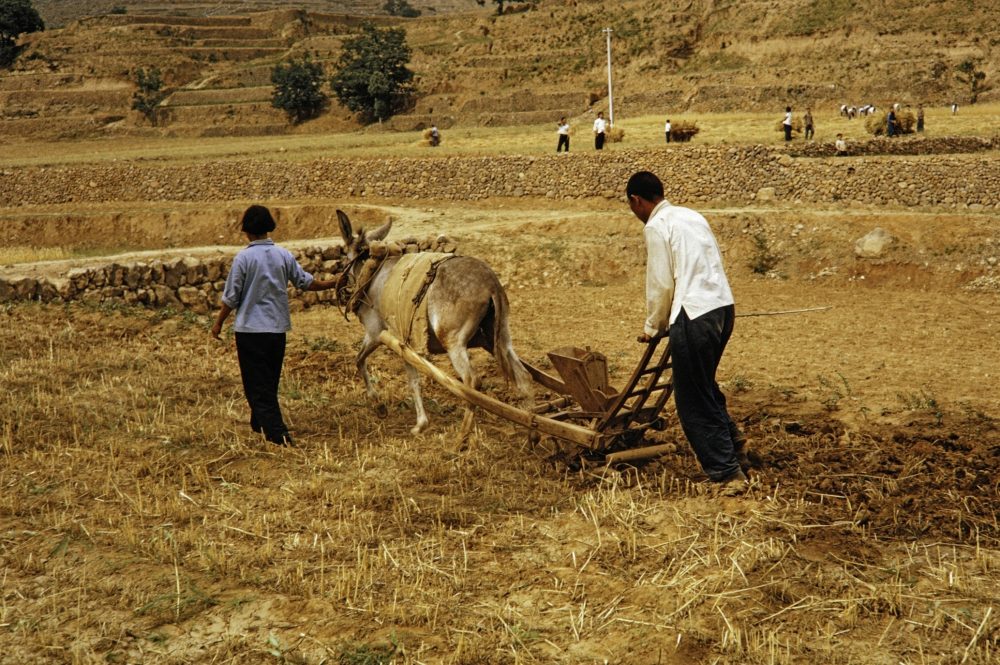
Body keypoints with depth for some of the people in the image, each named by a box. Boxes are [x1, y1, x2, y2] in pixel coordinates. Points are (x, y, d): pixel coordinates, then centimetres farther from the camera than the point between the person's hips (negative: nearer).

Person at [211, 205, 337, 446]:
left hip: (250, 328, -5)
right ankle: (260, 424, 33)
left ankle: (277, 433, -9)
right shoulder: (284, 255, -1)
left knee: (257, 383, 0)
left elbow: (231, 297, -8)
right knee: (270, 380, 19)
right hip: (278, 327, 5)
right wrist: (331, 284, 26)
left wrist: (218, 324, 5)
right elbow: (305, 282, 9)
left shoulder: (243, 258, -12)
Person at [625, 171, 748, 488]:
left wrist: (653, 327, 9)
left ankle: (727, 471, 2)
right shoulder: (691, 215, 19)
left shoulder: (656, 227, -5)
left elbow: (660, 284, -6)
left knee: (693, 398, 1)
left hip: (695, 314, -9)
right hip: (723, 305, 9)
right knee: (704, 383, 25)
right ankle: (732, 441, 19)